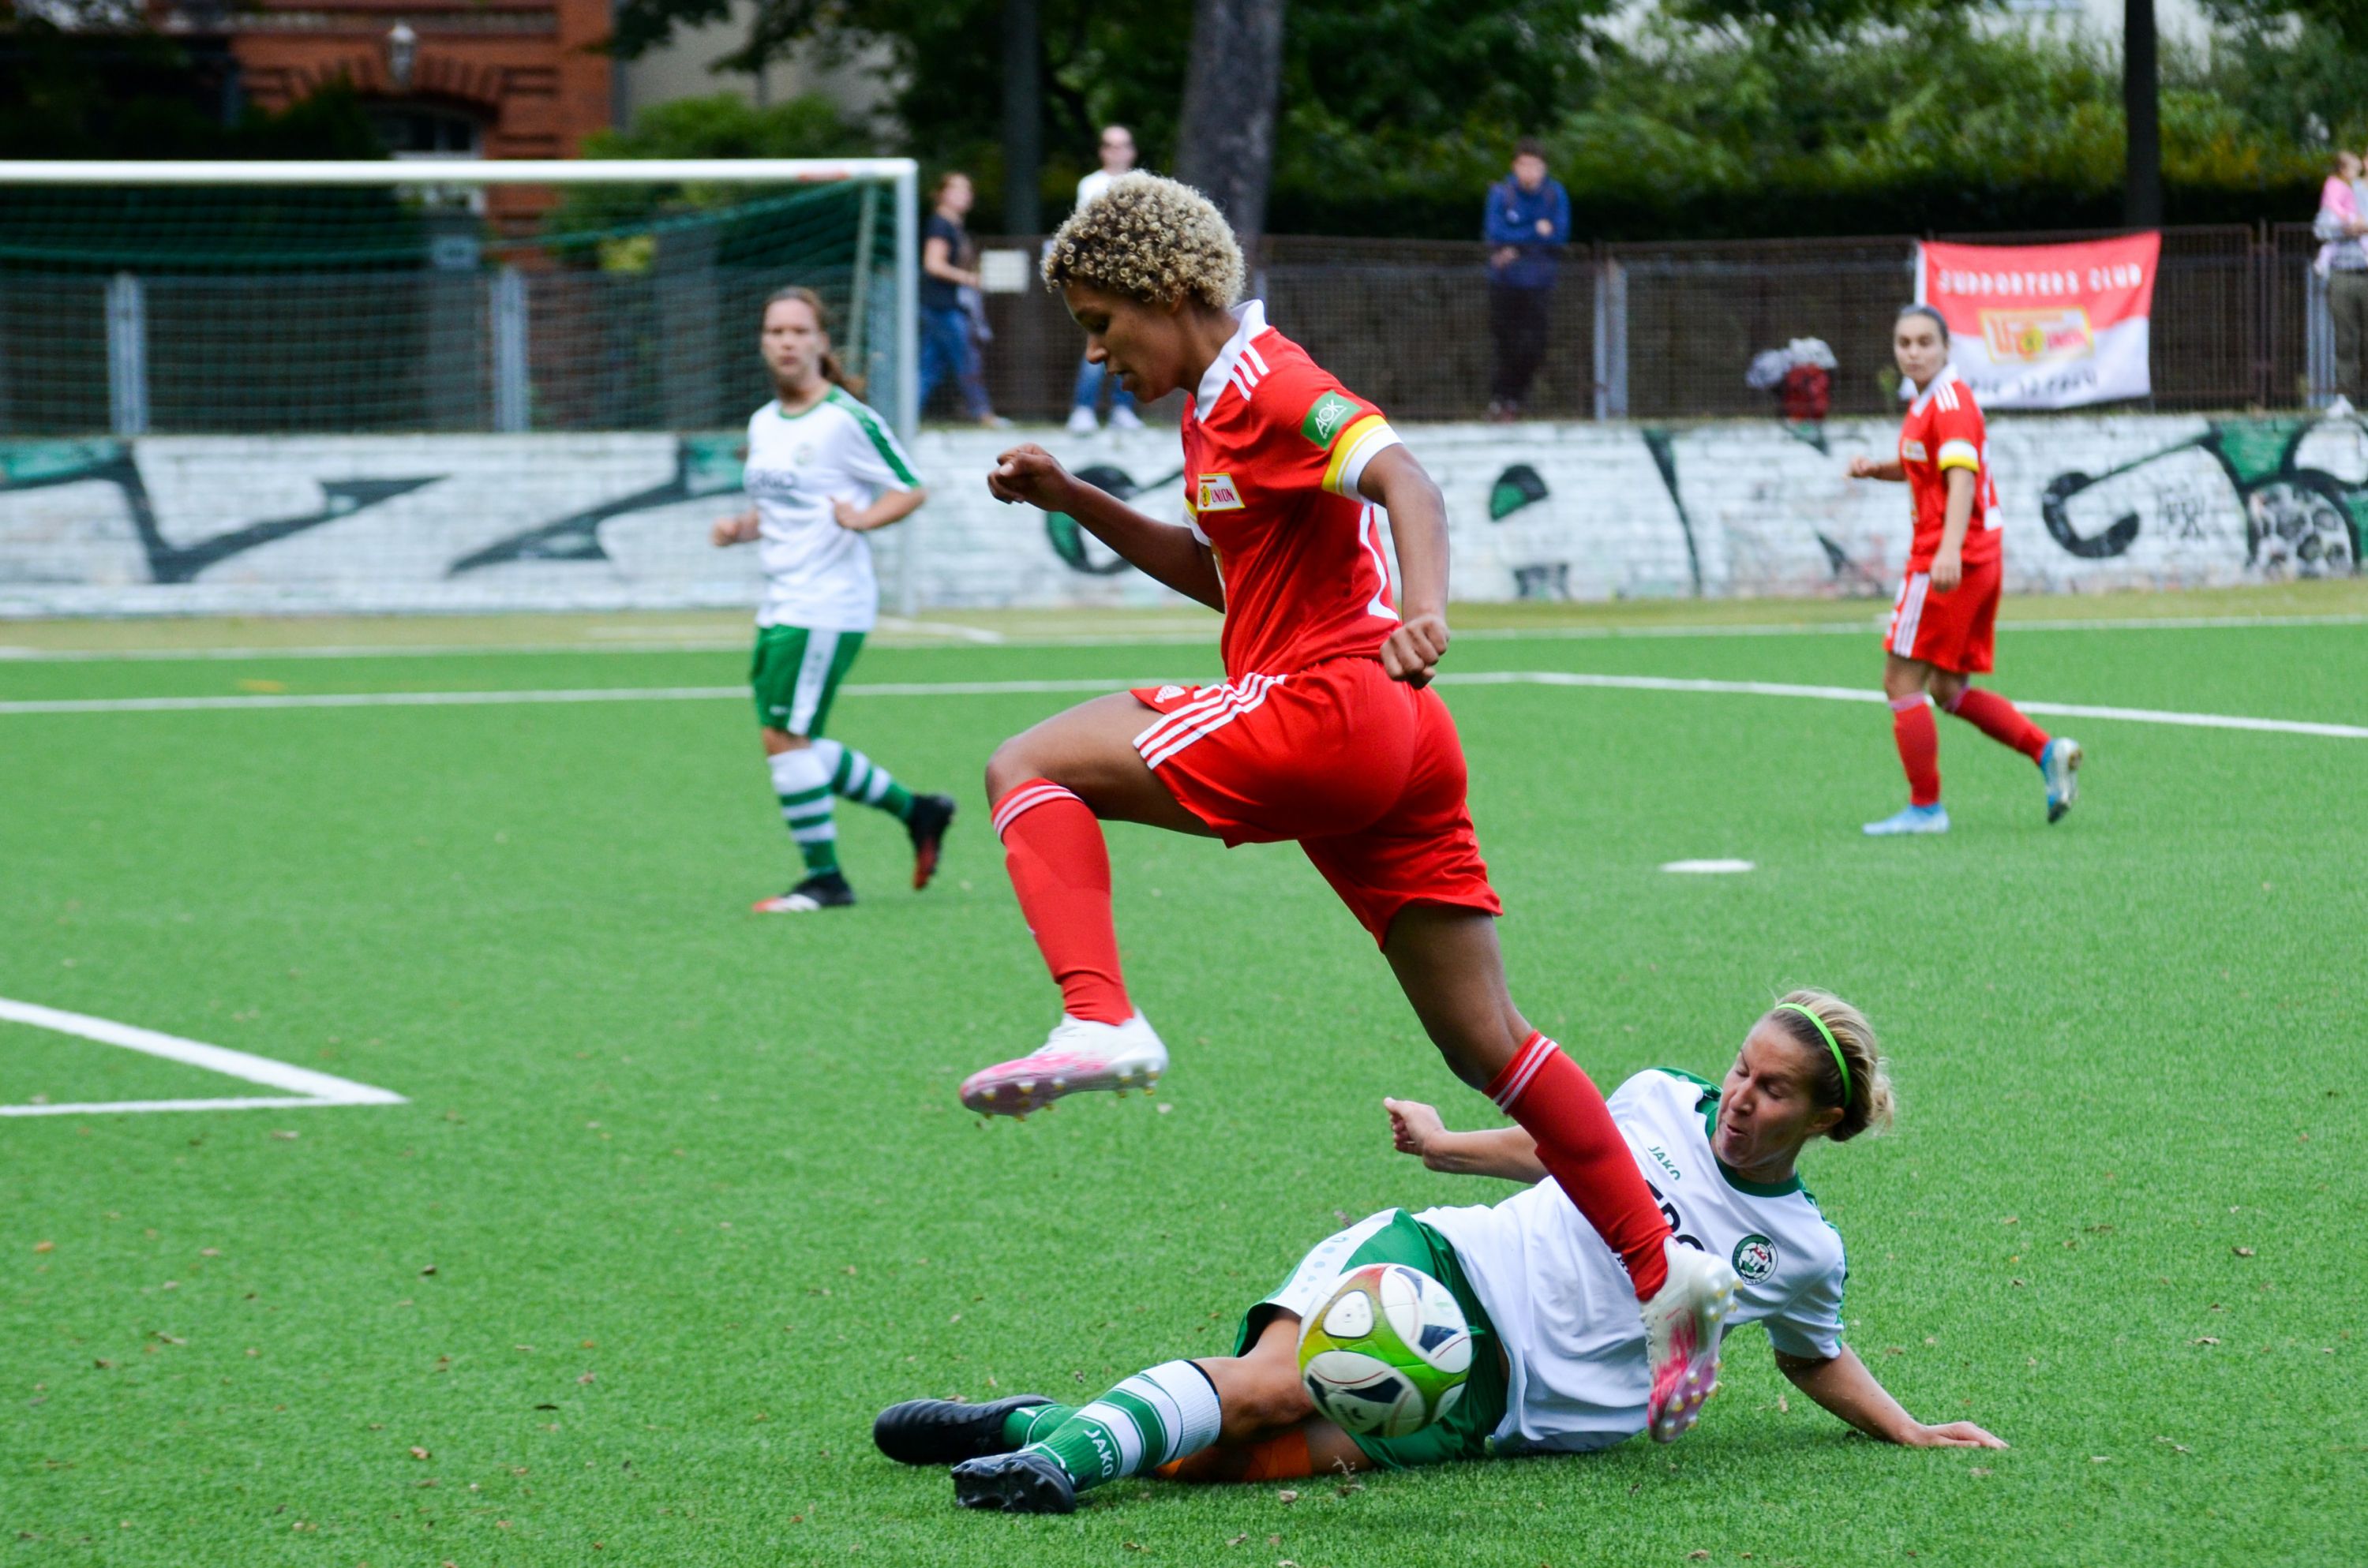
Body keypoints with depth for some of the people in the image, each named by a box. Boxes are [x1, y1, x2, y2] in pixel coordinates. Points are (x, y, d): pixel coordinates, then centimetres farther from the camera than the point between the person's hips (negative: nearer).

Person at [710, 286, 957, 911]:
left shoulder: (847, 419, -10)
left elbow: (911, 489, -7)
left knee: (785, 738, -10)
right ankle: (917, 812, 26)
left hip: (828, 606, -9)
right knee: (791, 744, 12)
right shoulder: (763, 424, 13)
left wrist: (865, 517, -25)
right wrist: (740, 528, 5)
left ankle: (824, 878, 2)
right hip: (780, 603, 9)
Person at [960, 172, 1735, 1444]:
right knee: (1483, 1043, 8)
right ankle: (1665, 1276, 6)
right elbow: (1216, 571, 36)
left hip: (1325, 709, -10)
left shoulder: (1261, 380, -7)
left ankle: (1100, 1022, -24)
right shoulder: (1216, 404, 22)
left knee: (1028, 767, -6)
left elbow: (1403, 478, -22)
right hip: (1398, 748, 10)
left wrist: (1423, 612, -41)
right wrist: (1072, 501, 25)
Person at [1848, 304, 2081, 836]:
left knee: (1903, 682, -4)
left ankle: (1925, 808, -1)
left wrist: (1950, 549, -43)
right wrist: (1877, 468, 12)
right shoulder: (1927, 401, 16)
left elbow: (1961, 476, -28)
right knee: (1950, 690, 13)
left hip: (1951, 564, -10)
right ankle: (2048, 752, 4)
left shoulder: (1949, 402, -14)